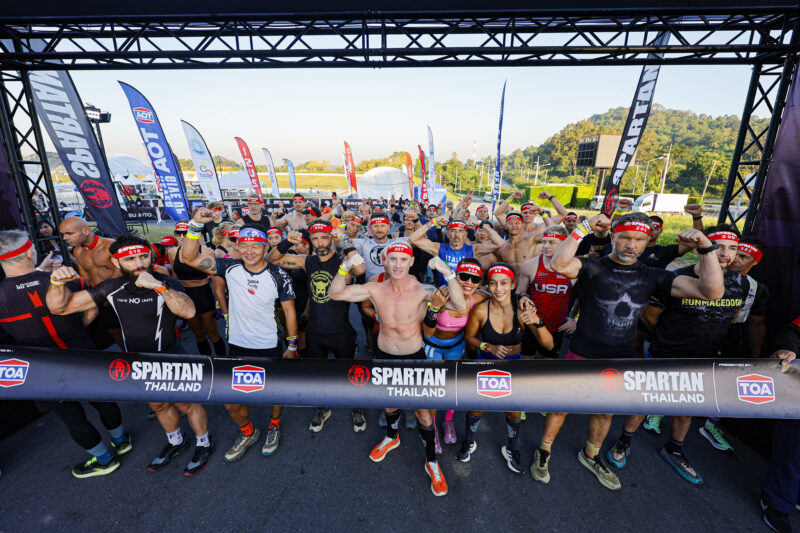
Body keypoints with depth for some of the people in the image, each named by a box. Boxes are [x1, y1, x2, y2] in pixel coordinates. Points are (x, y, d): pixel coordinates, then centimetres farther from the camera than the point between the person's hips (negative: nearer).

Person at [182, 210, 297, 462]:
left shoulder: (278, 276, -14)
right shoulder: (230, 268, -8)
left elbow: (289, 311, -6)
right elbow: (189, 258, -13)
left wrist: (292, 346, -4)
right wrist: (196, 225, -27)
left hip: (269, 348, -2)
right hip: (237, 346, 3)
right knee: (231, 403, 12)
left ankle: (274, 426, 48)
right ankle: (248, 432, 42)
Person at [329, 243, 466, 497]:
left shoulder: (422, 291, -22)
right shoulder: (376, 290, -11)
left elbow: (460, 307, -35)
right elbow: (335, 293, -11)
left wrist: (448, 273, -47)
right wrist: (345, 267, -28)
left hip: (414, 358, -3)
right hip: (384, 356, 4)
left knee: (422, 411, 10)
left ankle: (431, 461, 36)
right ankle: (392, 437, 58)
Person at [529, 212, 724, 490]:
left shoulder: (652, 277, 0)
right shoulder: (593, 268, -14)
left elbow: (712, 292, -6)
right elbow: (558, 264, -35)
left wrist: (706, 249, -15)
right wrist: (585, 228, -35)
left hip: (620, 360, 5)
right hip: (582, 355, -4)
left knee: (605, 412, 24)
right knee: (561, 406, 10)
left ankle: (590, 456, 50)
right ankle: (543, 452, 35)